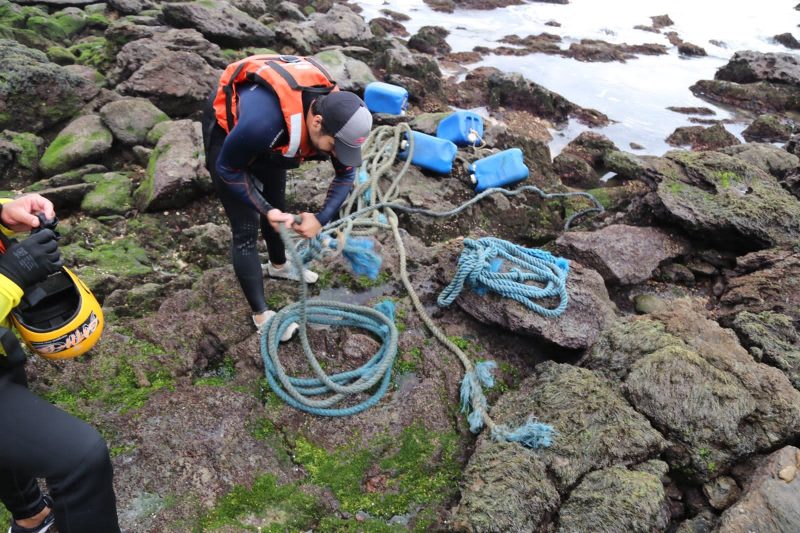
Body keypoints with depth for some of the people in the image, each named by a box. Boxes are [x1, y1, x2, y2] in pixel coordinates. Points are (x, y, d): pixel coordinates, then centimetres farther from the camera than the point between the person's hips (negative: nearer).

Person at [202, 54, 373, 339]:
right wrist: (266, 210, -26)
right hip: (227, 129, -6)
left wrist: (321, 218, -21)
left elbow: (345, 174, -10)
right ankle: (261, 314, 8)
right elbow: (228, 169, -25)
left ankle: (278, 265, 49)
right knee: (246, 229, -5)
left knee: (277, 204, 21)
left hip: (267, 140, 6)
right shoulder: (264, 120, -45)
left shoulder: (334, 111, -26)